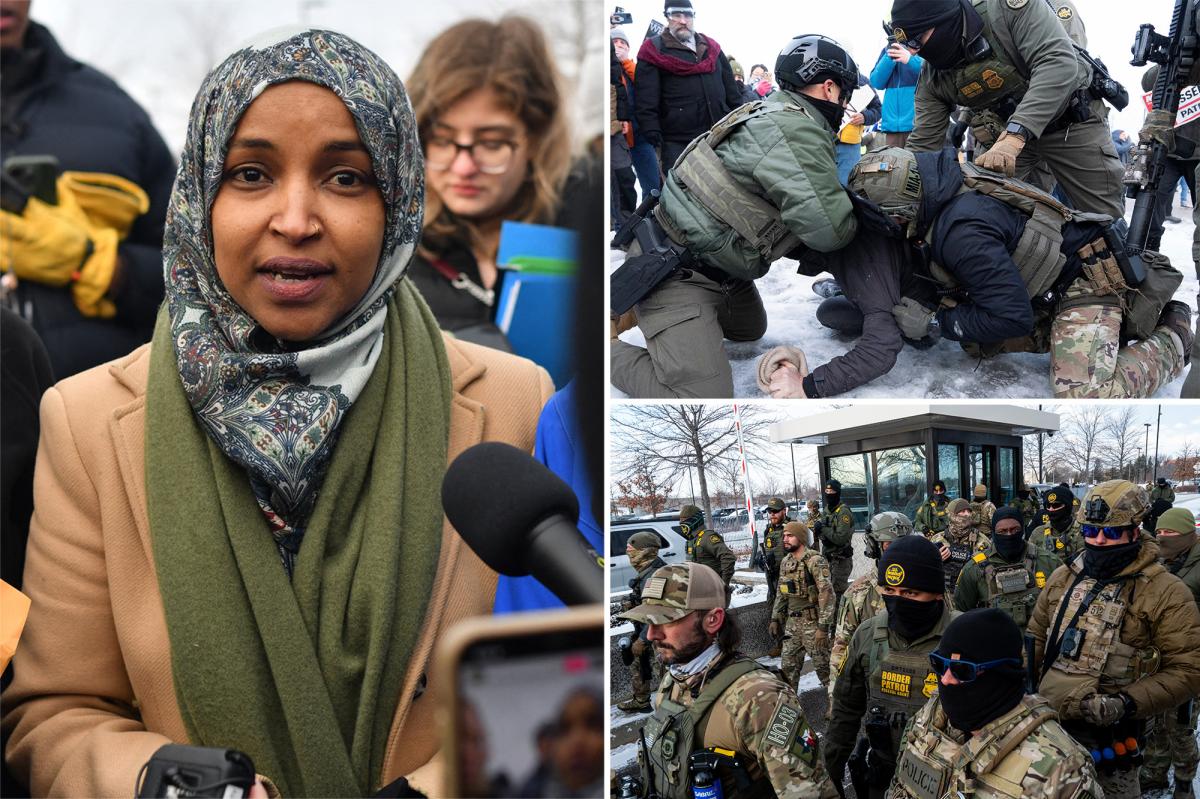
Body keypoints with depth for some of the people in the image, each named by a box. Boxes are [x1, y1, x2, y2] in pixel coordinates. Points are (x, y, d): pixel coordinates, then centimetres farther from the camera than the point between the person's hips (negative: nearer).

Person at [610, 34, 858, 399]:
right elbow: (828, 229, -25)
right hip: (677, 273, -11)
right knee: (702, 396, -20)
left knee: (749, 329, 34)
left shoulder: (774, 112, 8)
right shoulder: (798, 132, -23)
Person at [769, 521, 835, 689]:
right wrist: (775, 619, 15)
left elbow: (827, 595, -20)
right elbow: (781, 593, 19)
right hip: (792, 622, 7)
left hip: (813, 622, -7)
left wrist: (823, 627, -23)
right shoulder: (786, 562, 9)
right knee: (788, 666, 11)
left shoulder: (815, 562, -15)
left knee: (822, 665, 0)